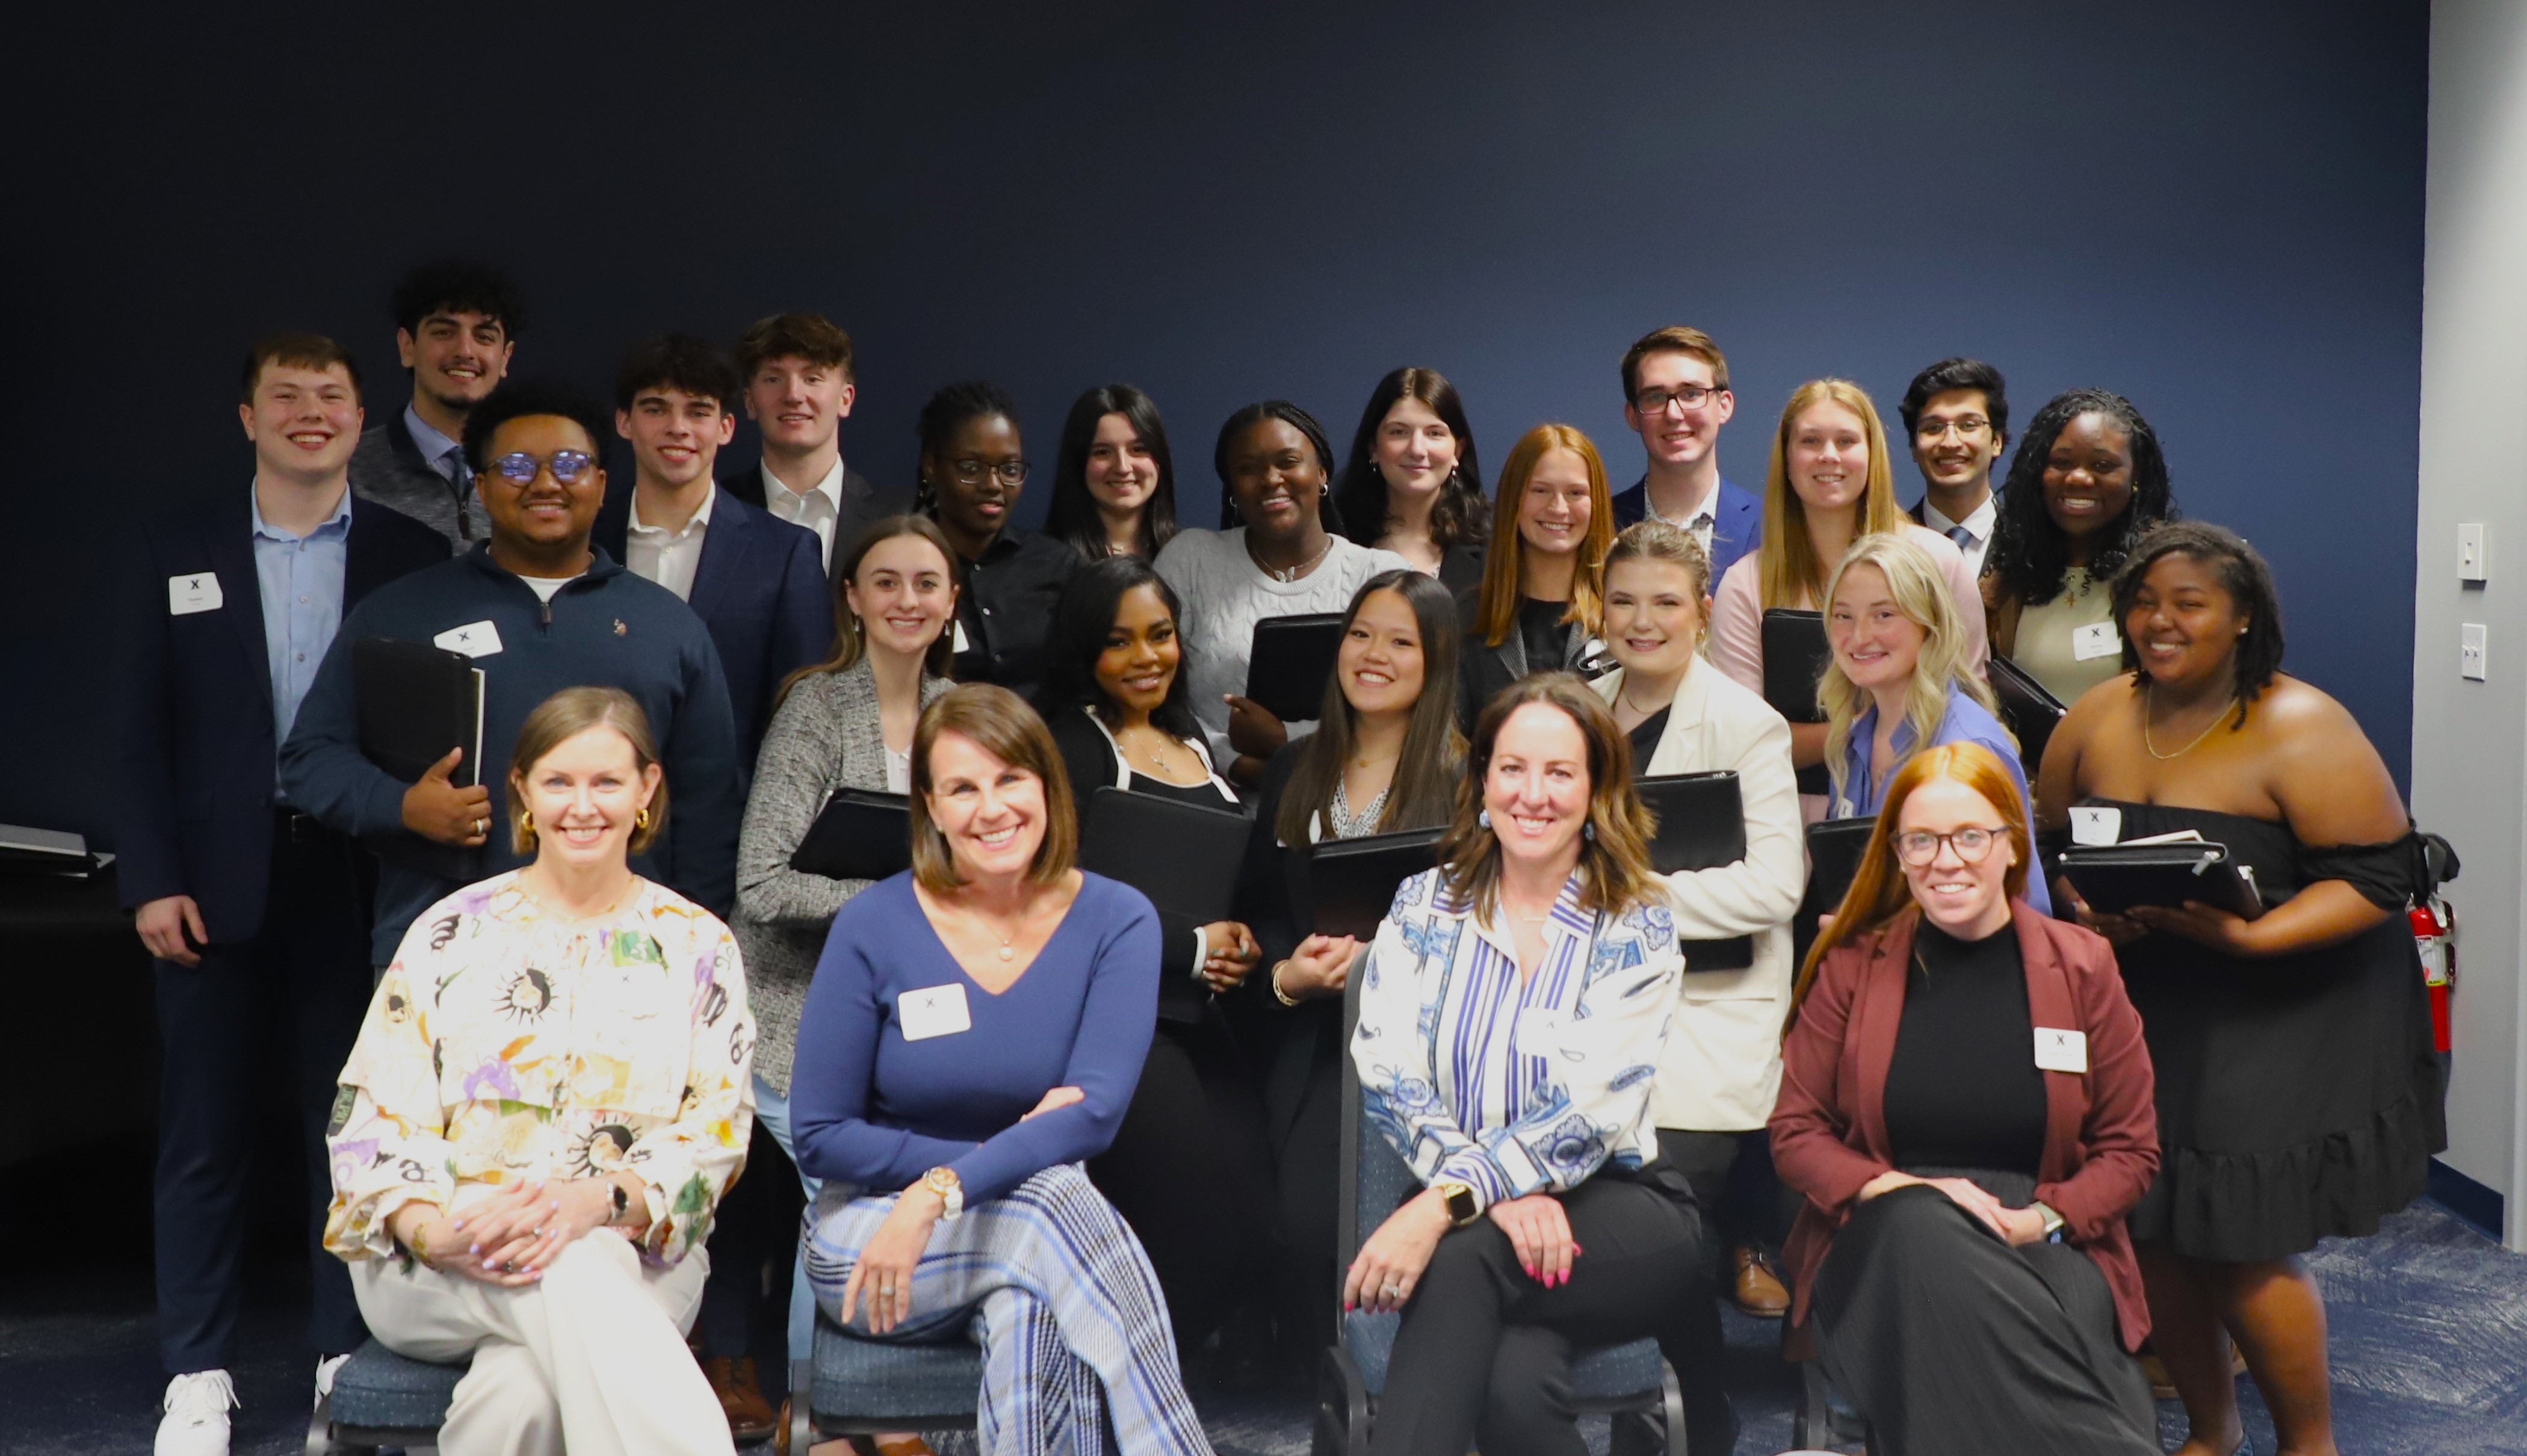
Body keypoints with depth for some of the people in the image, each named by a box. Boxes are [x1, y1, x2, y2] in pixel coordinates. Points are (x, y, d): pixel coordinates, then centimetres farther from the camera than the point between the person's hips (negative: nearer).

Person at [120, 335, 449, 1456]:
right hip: (217, 882, 1)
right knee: (205, 1133, 8)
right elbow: (142, 729, 3)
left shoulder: (412, 554, 3)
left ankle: (349, 1358, 21)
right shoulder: (177, 550, 6)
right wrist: (150, 881, -5)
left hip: (360, 881, 0)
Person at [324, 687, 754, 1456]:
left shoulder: (698, 946, 10)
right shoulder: (451, 933, 12)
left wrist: (597, 1199, -20)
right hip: (439, 1263, 0)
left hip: (633, 1256, 0)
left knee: (528, 1387, -37)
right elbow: (374, 1115, 4)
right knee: (569, 1277, -36)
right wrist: (432, 1229, -18)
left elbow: (716, 1132, 1)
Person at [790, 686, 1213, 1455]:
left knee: (1034, 1312, -35)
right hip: (870, 1236, -1)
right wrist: (996, 1156, -14)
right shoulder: (874, 925, -7)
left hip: (1044, 1219, 1)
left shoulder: (1117, 920, -5)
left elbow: (1096, 1111, -18)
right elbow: (819, 1137, -5)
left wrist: (941, 1191, -31)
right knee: (1054, 1197, -32)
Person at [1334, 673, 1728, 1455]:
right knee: (1516, 1384, -33)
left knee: (1460, 1258, -33)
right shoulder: (1424, 906, 5)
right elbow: (1387, 1074, -5)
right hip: (1469, 1208, 1)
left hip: (1614, 1209, -1)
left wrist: (1446, 1202, -28)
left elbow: (1591, 1106, -15)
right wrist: (1505, 1195, -21)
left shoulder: (1637, 928, -2)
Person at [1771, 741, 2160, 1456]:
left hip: (2044, 1244, -1)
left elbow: (2130, 1148, 10)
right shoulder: (1851, 968, 7)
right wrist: (1895, 1189, -12)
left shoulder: (2082, 967, 7)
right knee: (1925, 1231, -37)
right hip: (1885, 1241, 1)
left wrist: (2045, 1218, -10)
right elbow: (1796, 1134, 8)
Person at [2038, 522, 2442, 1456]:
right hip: (2141, 1012, 5)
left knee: (2240, 1246, -5)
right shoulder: (2095, 720, 4)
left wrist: (2249, 936, -26)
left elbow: (2379, 877, -14)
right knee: (2147, 1233, 7)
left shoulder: (2299, 730, -12)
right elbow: (2051, 846, 12)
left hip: (2285, 1022, -5)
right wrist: (2084, 909, -10)